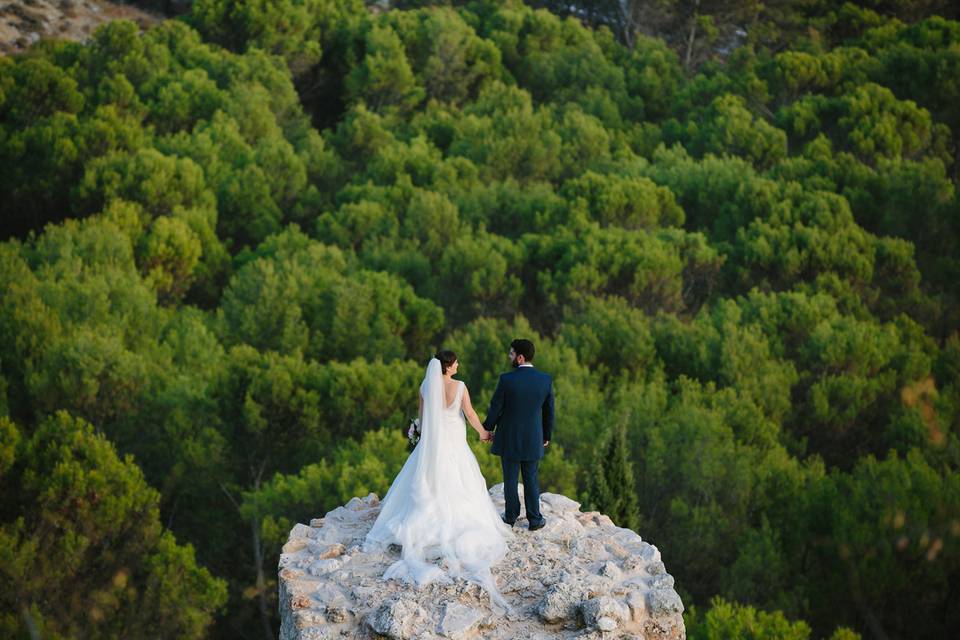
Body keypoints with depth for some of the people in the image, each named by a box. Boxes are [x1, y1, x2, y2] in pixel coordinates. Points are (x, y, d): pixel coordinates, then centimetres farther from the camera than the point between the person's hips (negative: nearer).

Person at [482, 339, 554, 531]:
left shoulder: (506, 379, -19)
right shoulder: (546, 380, -8)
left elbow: (495, 408, -10)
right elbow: (549, 411, 1)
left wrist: (487, 429, 7)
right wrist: (547, 435, 15)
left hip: (509, 439, -2)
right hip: (533, 440, 2)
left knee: (510, 479, 12)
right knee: (531, 480, 15)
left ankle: (511, 516, 25)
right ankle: (534, 519, 19)